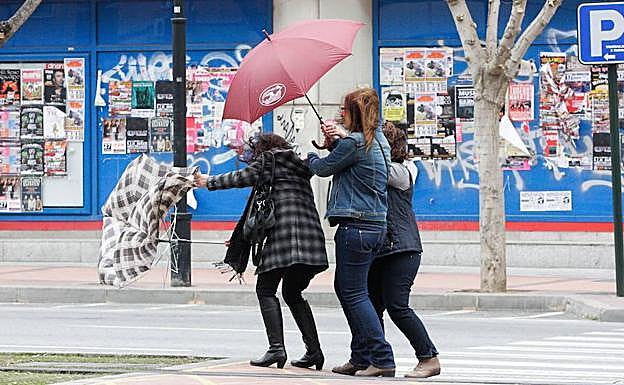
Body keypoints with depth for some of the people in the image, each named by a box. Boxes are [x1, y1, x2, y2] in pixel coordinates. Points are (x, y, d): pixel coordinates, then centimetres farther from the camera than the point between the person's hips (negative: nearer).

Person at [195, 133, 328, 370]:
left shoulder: (269, 158, 7)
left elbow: (244, 177, 3)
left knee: (266, 290, -1)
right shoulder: (299, 166, 30)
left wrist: (209, 182, 18)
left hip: (285, 234, -7)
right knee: (293, 293, 18)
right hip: (311, 235, 7)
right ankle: (314, 351, 9)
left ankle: (276, 348, -16)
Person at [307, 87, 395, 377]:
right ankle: (361, 356, 20)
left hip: (356, 225, -10)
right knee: (344, 288, 17)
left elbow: (324, 168, -1)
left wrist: (311, 158, 20)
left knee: (354, 293, -6)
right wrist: (333, 144, 7)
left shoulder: (354, 143, -15)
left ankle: (382, 360, -10)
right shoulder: (377, 141, 14)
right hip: (376, 224, 10)